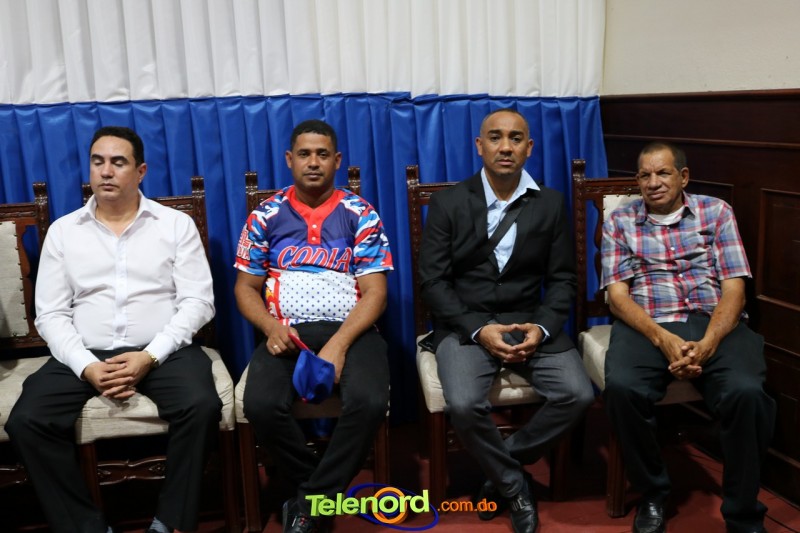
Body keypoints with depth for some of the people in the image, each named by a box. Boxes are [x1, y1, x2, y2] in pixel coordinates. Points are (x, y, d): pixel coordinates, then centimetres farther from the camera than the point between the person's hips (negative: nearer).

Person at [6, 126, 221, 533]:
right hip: (85, 355, 2)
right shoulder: (63, 231, 10)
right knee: (26, 422, -21)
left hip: (163, 351, -2)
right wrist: (87, 367, -13)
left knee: (201, 406, -30)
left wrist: (149, 357, -16)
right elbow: (50, 314, 4)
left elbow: (197, 302, -3)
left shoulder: (177, 224, 4)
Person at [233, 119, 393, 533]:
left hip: (350, 330, -1)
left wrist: (339, 344, -17)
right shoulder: (265, 215, 9)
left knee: (369, 402, -31)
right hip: (287, 333, 1)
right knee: (261, 405, -28)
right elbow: (246, 287, 10)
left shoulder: (360, 214, 4)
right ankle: (323, 492, 0)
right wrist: (271, 327, -11)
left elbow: (374, 291, -2)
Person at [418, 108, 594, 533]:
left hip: (528, 322, 2)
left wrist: (541, 329, -14)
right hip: (464, 324, -2)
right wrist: (478, 330, -18)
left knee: (577, 395, -20)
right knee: (463, 405, -28)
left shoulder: (551, 204, 6)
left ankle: (501, 470, 4)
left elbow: (562, 279, 5)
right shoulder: (447, 203, 0)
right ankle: (515, 486, 2)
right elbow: (433, 280, -5)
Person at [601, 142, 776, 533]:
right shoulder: (620, 221, 12)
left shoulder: (716, 212, 12)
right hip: (647, 326, 0)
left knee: (747, 393, -30)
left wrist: (706, 345, -17)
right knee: (621, 388, -32)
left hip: (713, 324, 1)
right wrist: (663, 338, -17)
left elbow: (734, 288, 2)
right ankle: (652, 493, -5)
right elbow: (617, 294, 1)